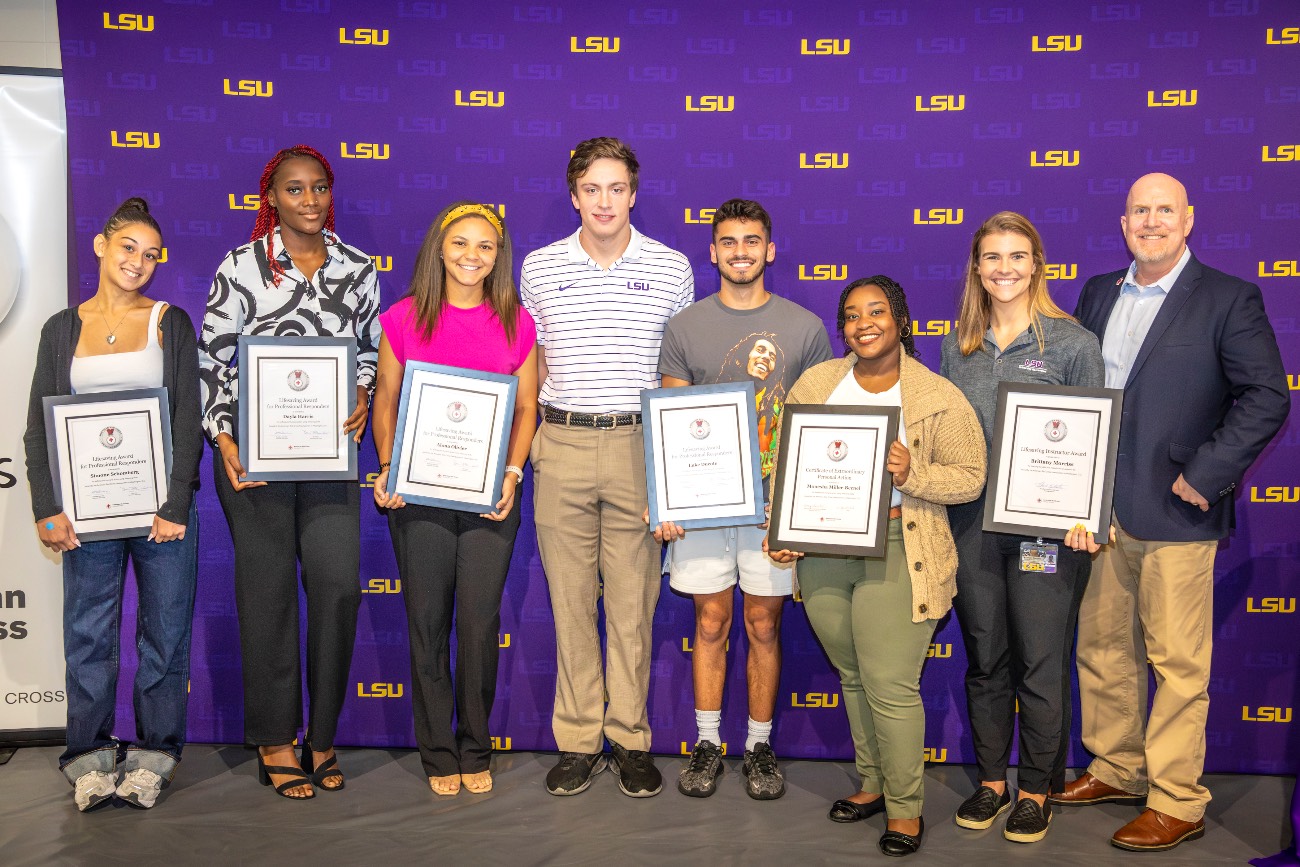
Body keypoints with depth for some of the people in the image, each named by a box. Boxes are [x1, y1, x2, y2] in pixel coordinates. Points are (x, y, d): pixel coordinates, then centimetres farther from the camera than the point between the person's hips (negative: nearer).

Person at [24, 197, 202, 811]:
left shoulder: (170, 323, 6)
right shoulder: (62, 329, 10)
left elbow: (188, 420, -1)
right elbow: (38, 427, 7)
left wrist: (176, 504, -11)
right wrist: (47, 510, -4)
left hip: (162, 503, -1)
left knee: (165, 628, 5)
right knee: (88, 632, 4)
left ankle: (153, 755, 17)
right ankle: (89, 757, 16)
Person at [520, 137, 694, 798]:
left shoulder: (670, 268, 5)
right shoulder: (540, 268, 7)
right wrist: (528, 441, 8)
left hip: (639, 446, -1)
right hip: (561, 445, 1)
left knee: (633, 599, 4)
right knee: (571, 597, 5)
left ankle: (630, 738, 16)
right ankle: (578, 740, 17)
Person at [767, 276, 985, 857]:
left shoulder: (939, 397, -4)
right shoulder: (814, 384, 7)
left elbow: (970, 478, -4)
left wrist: (913, 473, -21)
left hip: (896, 553, -4)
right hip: (821, 551, 4)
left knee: (891, 686, -4)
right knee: (853, 678, 16)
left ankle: (905, 807, 15)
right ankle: (872, 783, 35)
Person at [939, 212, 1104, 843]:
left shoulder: (1073, 343, -3)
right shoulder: (958, 346, 9)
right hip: (971, 523, 4)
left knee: (1041, 665, 4)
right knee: (984, 660, 13)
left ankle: (1037, 790, 21)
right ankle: (991, 780, 28)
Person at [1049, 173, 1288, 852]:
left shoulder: (1228, 299, -3)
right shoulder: (1097, 294, 13)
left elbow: (1266, 398, -9)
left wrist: (1204, 475, -14)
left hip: (1174, 514, -5)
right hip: (1099, 508, 6)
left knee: (1177, 662, 1)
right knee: (1102, 648, 15)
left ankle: (1177, 802, 14)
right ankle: (1117, 769, 31)